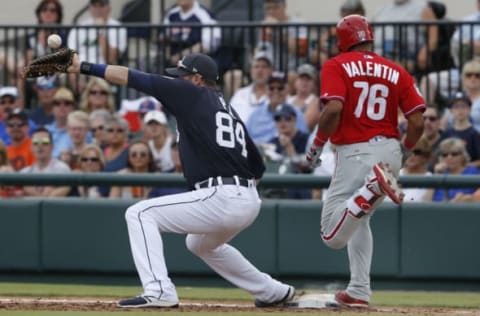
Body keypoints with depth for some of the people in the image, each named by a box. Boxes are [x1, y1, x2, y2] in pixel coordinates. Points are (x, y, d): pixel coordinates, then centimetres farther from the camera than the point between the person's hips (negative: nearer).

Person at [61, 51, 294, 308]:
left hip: (220, 199, -9)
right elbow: (257, 167, 23)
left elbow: (135, 79, -2)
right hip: (250, 202, 9)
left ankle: (159, 291, -17)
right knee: (201, 244, 37)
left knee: (140, 214, -5)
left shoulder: (193, 94, 1)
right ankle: (273, 292, 41)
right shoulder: (231, 113, 23)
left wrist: (85, 67, 0)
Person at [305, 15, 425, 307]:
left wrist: (317, 145, -3)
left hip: (355, 153, -5)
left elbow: (333, 109, -18)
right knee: (359, 220, 27)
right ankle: (359, 292, 20)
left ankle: (373, 186, -30)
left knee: (333, 235, -9)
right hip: (390, 150, 5)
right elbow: (418, 122, 2)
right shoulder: (397, 72, 8)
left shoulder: (337, 66, -2)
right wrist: (404, 150, 21)